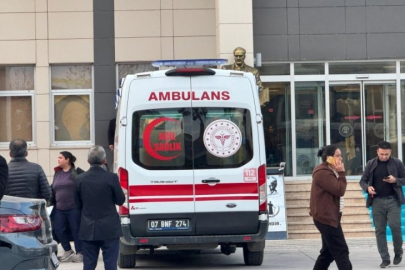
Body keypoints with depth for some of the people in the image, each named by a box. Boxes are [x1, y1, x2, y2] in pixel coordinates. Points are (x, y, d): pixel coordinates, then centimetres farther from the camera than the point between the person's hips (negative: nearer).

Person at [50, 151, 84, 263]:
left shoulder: (77, 172, -7)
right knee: (58, 230, 5)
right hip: (59, 209, 7)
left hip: (74, 208, -7)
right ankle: (68, 251, 23)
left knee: (76, 230, 0)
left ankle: (79, 253, 13)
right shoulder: (57, 173, 15)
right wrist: (51, 201, 14)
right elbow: (53, 189, 21)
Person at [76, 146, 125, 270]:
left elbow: (78, 203, 6)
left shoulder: (80, 179, -2)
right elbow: (120, 200, -3)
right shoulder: (111, 177, -12)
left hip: (88, 229, 3)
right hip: (109, 228, -3)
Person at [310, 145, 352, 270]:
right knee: (341, 251, -11)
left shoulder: (328, 171, 17)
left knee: (328, 252, 14)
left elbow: (337, 189, 17)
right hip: (326, 217, -11)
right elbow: (339, 190, -20)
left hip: (329, 216, 11)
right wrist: (341, 173, -14)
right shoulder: (323, 173, -18)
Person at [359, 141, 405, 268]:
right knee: (380, 230, 1)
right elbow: (363, 180, 10)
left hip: (393, 200, -2)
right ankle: (385, 259, 7)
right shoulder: (371, 164, 5)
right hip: (377, 201, 2)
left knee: (395, 226, -11)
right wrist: (368, 187, -11)